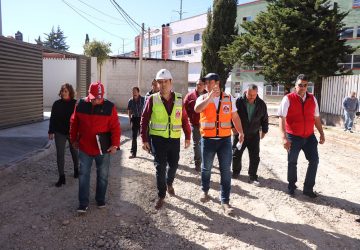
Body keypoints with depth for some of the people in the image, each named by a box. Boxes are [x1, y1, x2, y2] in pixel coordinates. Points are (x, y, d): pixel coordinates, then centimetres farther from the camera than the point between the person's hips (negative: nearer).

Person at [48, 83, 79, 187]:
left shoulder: (75, 104, -8)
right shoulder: (57, 104, -2)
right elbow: (52, 118, 3)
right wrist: (51, 131, -1)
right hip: (60, 133, 1)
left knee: (74, 152, 17)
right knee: (60, 154, -1)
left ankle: (76, 169, 41)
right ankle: (61, 177, 7)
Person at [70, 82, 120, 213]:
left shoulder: (109, 107, -11)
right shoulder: (80, 105, -5)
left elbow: (115, 127, -11)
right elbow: (74, 123, 7)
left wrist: (115, 144, -15)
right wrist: (74, 139, 12)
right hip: (84, 148, 1)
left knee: (103, 175, 11)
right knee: (83, 175, 6)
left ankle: (100, 199, 29)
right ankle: (83, 203, 17)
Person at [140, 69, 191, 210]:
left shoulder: (179, 99, 0)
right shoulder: (153, 99, -6)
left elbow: (184, 119, 6)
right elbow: (144, 120, -3)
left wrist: (187, 137, 6)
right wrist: (144, 139, -7)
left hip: (175, 139, 3)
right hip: (158, 139, -2)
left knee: (173, 165, 16)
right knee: (160, 167, 0)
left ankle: (169, 183, 47)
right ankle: (161, 196, 16)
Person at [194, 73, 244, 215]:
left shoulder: (229, 99, 3)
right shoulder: (203, 98, -2)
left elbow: (235, 117, 11)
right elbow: (197, 109, -25)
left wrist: (240, 132, 1)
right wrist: (210, 95, -27)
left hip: (225, 139, 1)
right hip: (207, 139, 0)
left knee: (226, 171, 0)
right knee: (206, 168, 16)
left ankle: (225, 201, 9)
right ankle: (205, 191, 41)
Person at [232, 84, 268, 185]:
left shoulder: (261, 104, -4)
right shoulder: (238, 102, -13)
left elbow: (264, 118, 8)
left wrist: (264, 130, 10)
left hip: (254, 135, 1)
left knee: (254, 157, 2)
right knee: (236, 154, 9)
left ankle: (253, 177, 13)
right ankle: (235, 172, 30)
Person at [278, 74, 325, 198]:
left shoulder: (312, 99, 4)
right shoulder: (288, 99, -11)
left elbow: (316, 118, 12)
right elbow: (281, 119, -17)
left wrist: (322, 133, 11)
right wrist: (284, 137, -26)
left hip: (309, 137, 4)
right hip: (293, 137, -4)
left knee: (314, 161, 6)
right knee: (292, 162, 9)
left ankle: (308, 188, 21)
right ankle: (291, 186, 30)